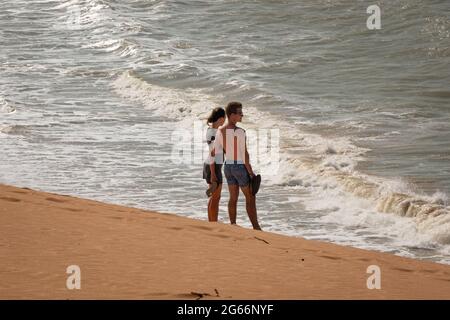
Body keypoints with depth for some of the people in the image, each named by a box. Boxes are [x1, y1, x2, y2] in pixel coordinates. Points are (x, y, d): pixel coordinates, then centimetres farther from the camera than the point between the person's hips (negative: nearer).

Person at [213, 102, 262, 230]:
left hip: (228, 167, 7)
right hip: (241, 167, -7)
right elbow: (244, 154, -21)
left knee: (233, 197, 14)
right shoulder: (240, 132, -22)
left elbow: (214, 153, 0)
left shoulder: (220, 131, -1)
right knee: (250, 197, 3)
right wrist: (250, 172, -13)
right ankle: (256, 227, 5)